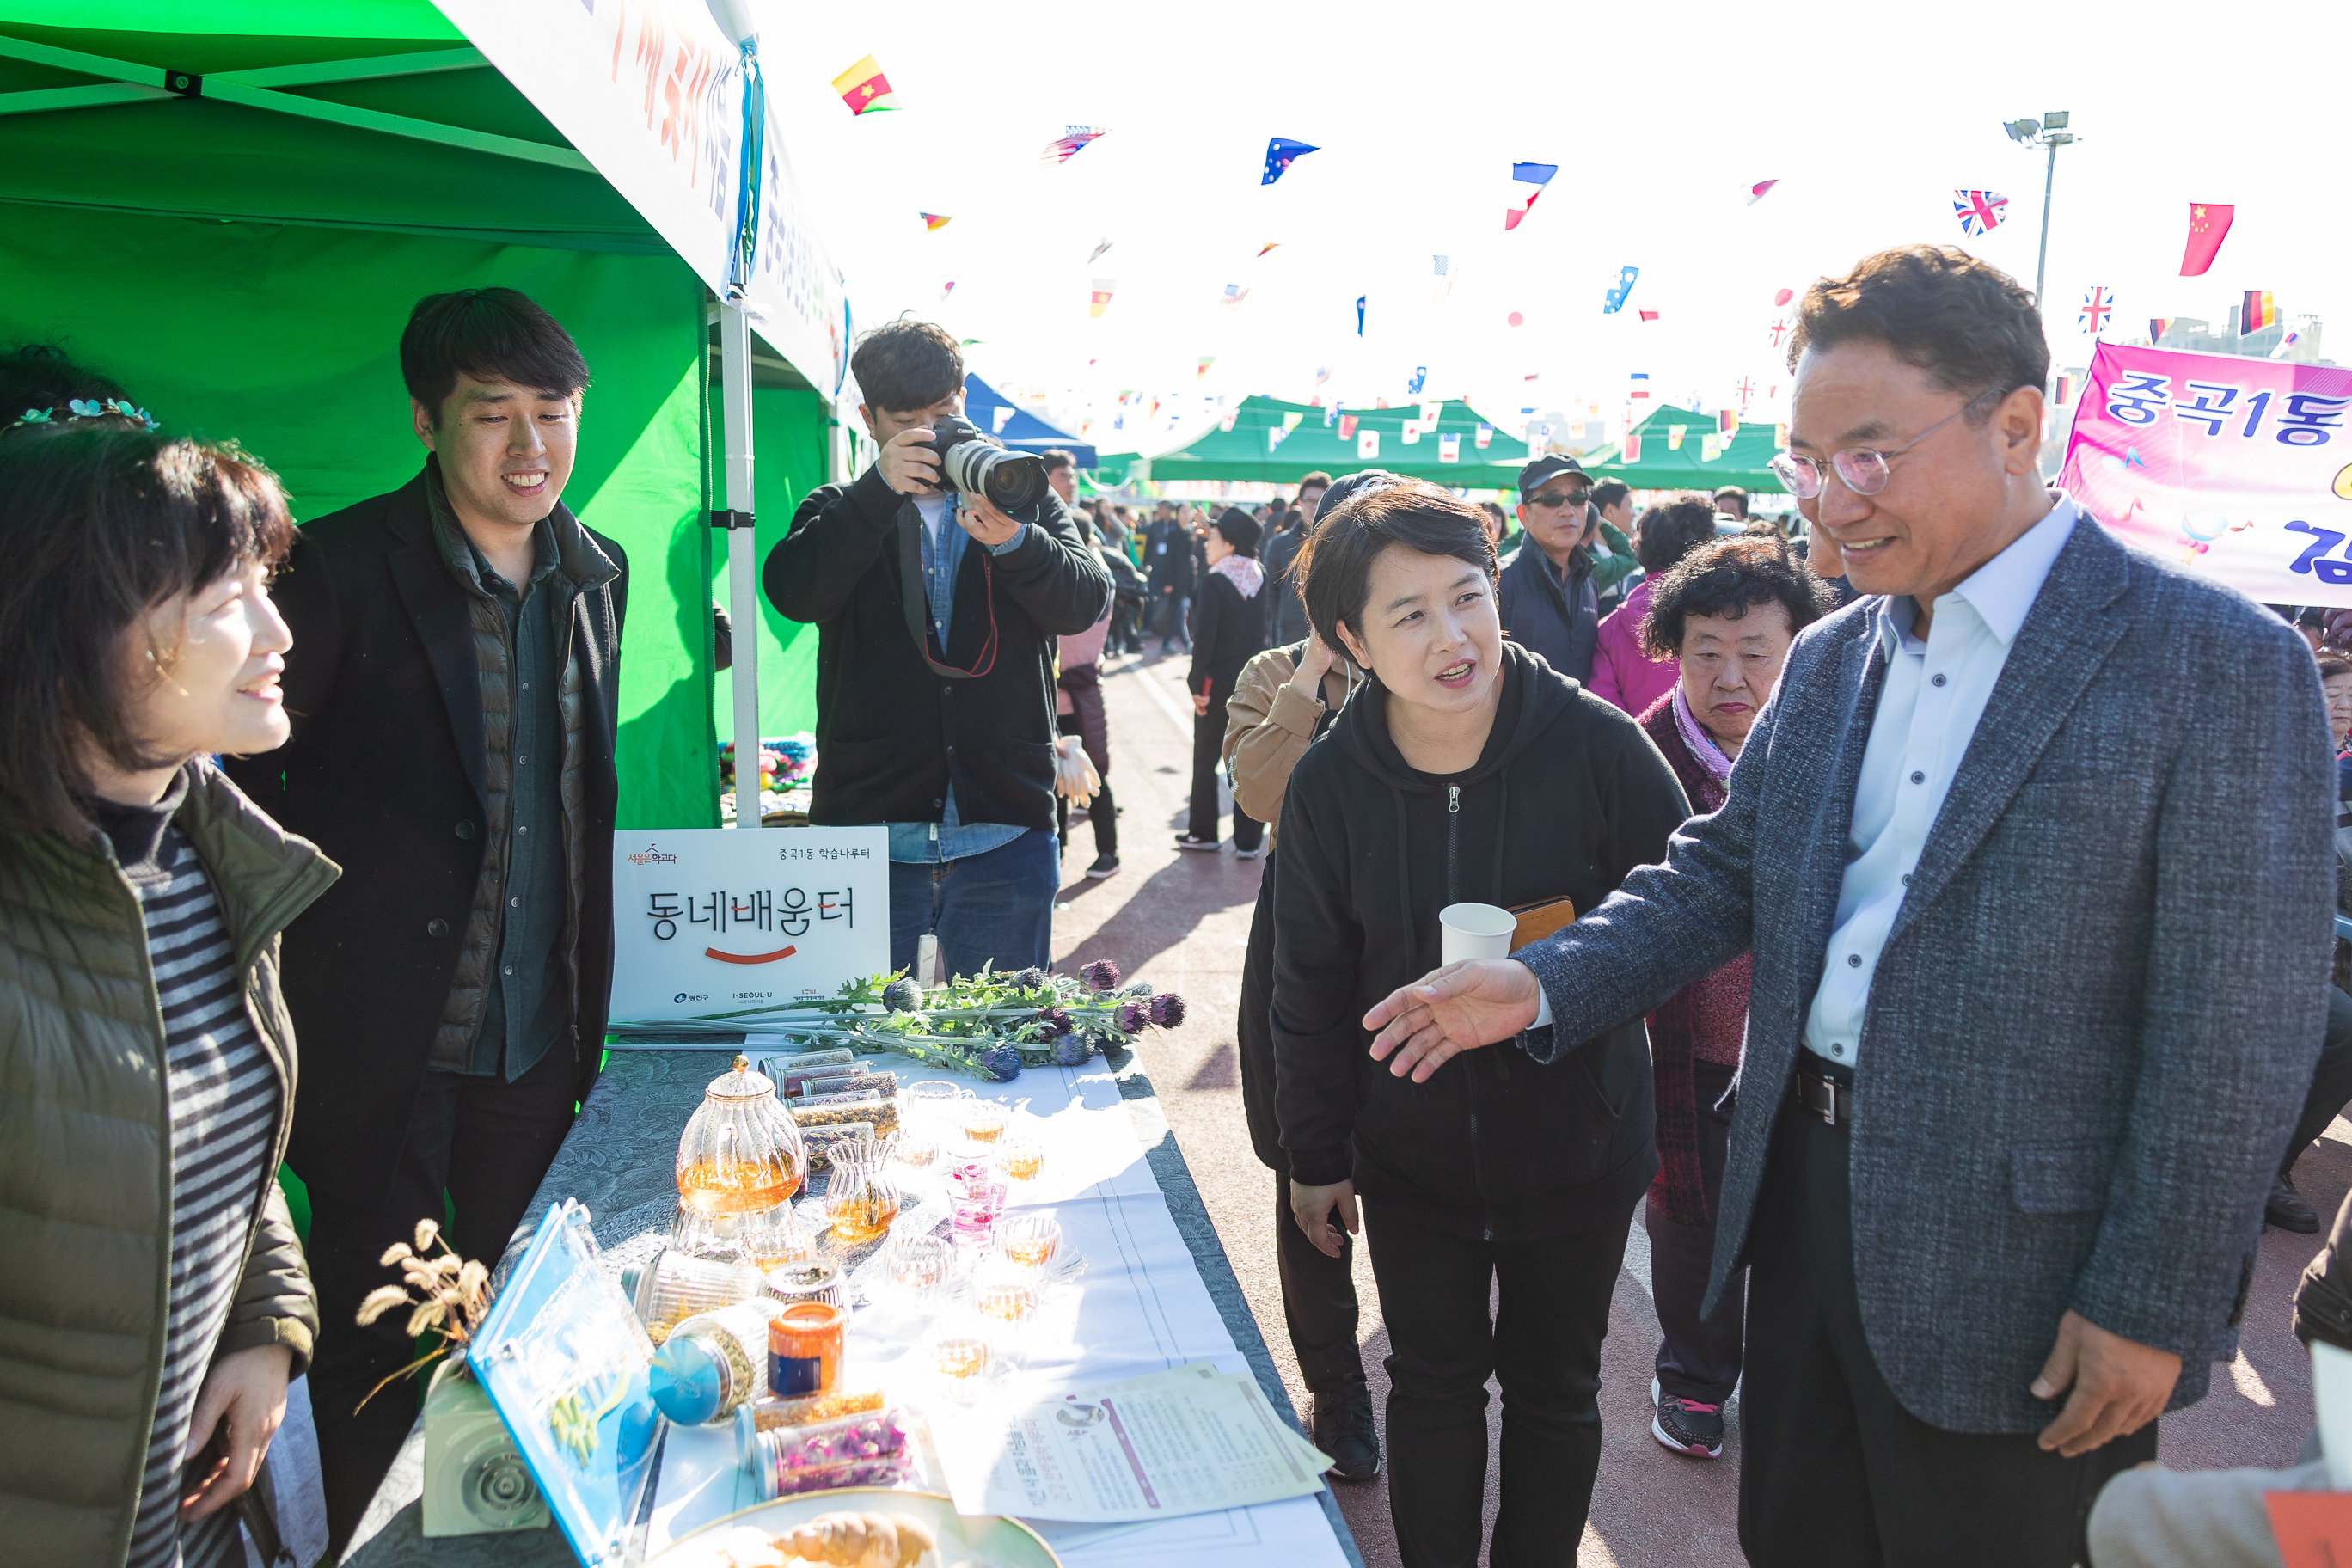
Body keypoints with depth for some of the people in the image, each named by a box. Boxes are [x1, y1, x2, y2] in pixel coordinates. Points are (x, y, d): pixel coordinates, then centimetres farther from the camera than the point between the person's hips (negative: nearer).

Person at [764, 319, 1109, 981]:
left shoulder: (1026, 500, 12)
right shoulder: (841, 514, 11)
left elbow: (1087, 601, -4)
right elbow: (792, 593, -9)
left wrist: (1013, 541, -23)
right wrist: (879, 490, -19)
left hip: (1004, 833, 1)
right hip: (871, 831, 0)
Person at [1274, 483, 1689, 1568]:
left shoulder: (1594, 744, -19)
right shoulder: (1330, 784, -11)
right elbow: (1311, 991, -1)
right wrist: (1315, 1155, 4)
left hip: (1573, 1143, -1)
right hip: (1413, 1152, 1)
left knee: (1554, 1388, 19)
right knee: (1434, 1383, 19)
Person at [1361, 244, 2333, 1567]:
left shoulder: (2215, 664, -14)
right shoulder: (1830, 660, 6)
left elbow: (2236, 1023, -15)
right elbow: (1727, 872, 9)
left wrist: (2155, 1305, -14)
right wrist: (1545, 985, -7)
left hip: (2013, 1262, -6)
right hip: (1806, 1198, 6)